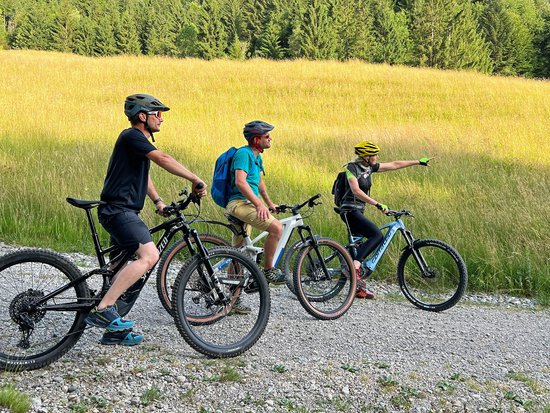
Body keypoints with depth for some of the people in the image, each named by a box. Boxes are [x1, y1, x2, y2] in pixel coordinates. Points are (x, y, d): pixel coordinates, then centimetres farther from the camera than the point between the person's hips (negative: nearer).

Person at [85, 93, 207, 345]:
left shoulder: (137, 140, 21)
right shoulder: (131, 136, -11)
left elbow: (143, 174, 31)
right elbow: (163, 159, -23)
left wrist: (157, 201, 18)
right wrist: (195, 180, -22)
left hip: (122, 212, 11)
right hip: (118, 210, -11)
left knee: (124, 268, 14)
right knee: (149, 255, -26)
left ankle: (114, 330, 21)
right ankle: (102, 310, -27)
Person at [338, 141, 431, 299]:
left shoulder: (369, 167, 10)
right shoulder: (352, 168, -13)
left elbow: (394, 165, 16)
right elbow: (356, 191, -26)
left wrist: (419, 162, 18)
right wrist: (377, 204, -32)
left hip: (358, 211, 9)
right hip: (349, 210, -9)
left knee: (358, 246, 7)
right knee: (377, 235, -24)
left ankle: (360, 289, 11)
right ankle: (355, 267, -28)